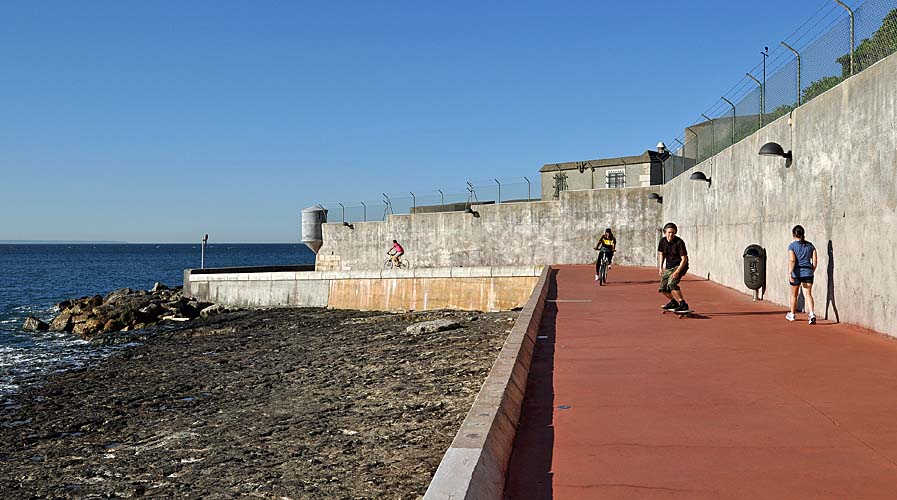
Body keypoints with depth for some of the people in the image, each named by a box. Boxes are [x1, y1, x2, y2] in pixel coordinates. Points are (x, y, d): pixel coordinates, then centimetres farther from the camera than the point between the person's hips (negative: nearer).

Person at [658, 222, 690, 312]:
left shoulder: (679, 242, -20)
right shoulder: (662, 241, -2)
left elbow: (684, 259, -20)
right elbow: (661, 254, 15)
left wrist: (677, 272, -28)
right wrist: (660, 267, 7)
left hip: (680, 266, -7)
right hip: (669, 267, 7)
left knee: (671, 283, -29)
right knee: (663, 288, 5)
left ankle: (683, 304, -24)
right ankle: (674, 301, 32)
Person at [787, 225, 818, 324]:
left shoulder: (792, 246, -3)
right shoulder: (810, 245, 9)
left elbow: (792, 260, -16)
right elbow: (815, 261, 8)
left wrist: (789, 273, -21)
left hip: (796, 272, -2)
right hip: (808, 272, 2)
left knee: (794, 294, 15)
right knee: (808, 294, -3)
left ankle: (792, 315, 31)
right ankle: (812, 314, -24)